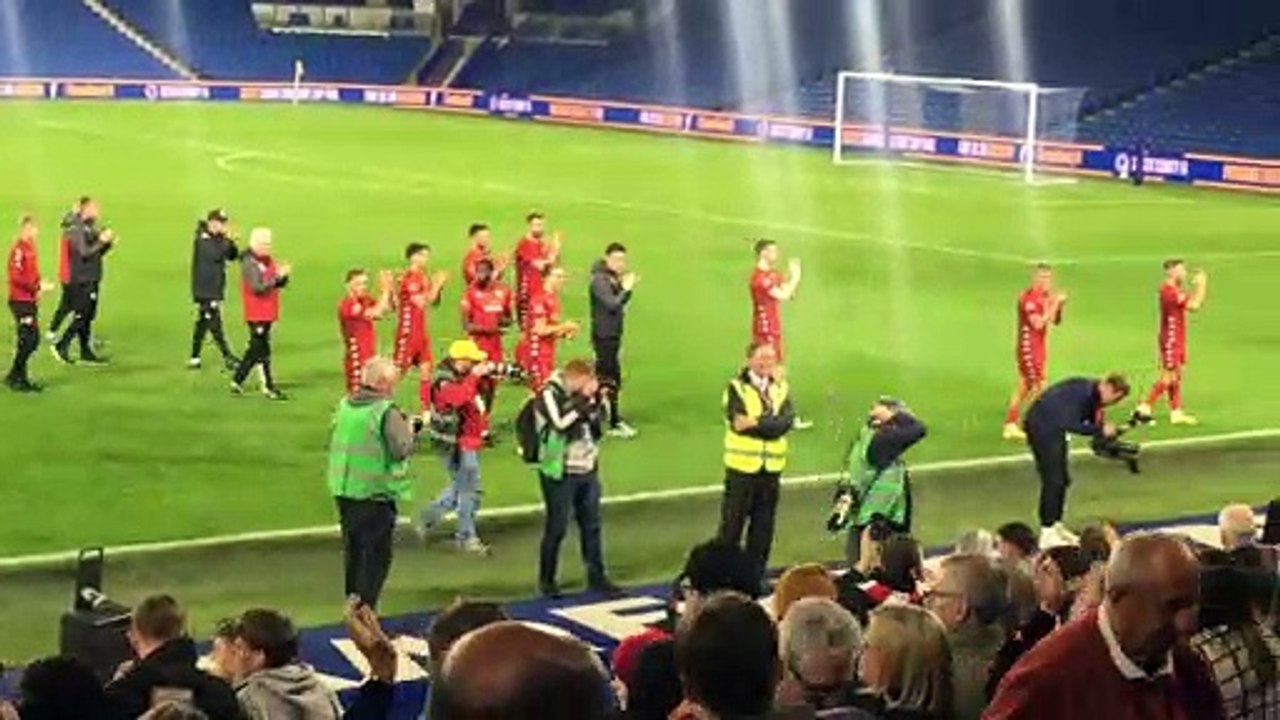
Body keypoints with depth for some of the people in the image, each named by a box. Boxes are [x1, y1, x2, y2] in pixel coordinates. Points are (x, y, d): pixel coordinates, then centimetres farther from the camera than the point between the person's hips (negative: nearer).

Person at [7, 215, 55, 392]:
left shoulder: (30, 248, 13)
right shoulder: (19, 249, -15)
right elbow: (16, 277, -21)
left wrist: (40, 285, 5)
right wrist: (38, 287, -20)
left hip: (30, 301, 9)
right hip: (20, 301, -9)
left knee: (34, 340, 10)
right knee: (27, 340, -8)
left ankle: (20, 377, 19)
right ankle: (14, 378, 3)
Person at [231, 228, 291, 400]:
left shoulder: (268, 260, 11)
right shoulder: (249, 263, -14)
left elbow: (279, 284, 13)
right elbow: (258, 287, -24)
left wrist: (284, 276, -8)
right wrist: (277, 276, -26)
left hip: (268, 313, 9)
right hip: (257, 314, -9)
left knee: (256, 349, 15)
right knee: (262, 351, -3)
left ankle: (237, 381, 25)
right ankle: (268, 387, 2)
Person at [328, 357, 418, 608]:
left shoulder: (344, 405, 3)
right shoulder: (386, 412, -18)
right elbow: (402, 449, -23)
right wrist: (410, 432, -2)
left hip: (344, 490, 7)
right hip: (376, 493, -7)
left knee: (353, 550, 20)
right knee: (377, 555, 3)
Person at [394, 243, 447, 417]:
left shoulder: (423, 277, 10)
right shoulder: (408, 278, -16)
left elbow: (434, 302, 14)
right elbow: (422, 303, -22)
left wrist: (437, 286, 0)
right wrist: (436, 285, -17)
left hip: (422, 331, 8)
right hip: (408, 332, -8)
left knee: (426, 369, 7)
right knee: (399, 371, -3)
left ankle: (426, 410, 10)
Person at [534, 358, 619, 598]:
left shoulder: (582, 394, 7)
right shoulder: (550, 394, -11)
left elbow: (597, 428, 9)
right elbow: (560, 423, -26)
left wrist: (595, 402, -6)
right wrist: (584, 400, -21)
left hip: (587, 470, 6)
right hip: (560, 473, -6)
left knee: (592, 525, 11)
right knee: (556, 528, 2)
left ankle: (596, 577, 21)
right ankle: (546, 580, 15)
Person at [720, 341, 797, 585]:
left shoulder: (781, 389, 8)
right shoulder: (736, 388, -3)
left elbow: (786, 422, -9)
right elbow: (737, 422, -18)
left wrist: (755, 422, -18)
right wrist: (769, 423, -17)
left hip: (771, 466, 4)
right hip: (741, 465, -4)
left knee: (763, 524, 9)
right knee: (732, 522, 1)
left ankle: (755, 573, 20)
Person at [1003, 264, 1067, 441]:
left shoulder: (1045, 297, 10)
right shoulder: (1029, 297, -16)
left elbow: (1056, 321, 15)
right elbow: (1038, 323, -25)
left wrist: (1058, 305, -3)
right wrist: (1054, 304, -23)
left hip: (1039, 350, 9)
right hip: (1029, 349, -9)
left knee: (1024, 388, 12)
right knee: (1040, 388, -8)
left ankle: (1010, 426, 17)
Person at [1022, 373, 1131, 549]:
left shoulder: (1094, 395, 3)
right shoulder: (1083, 391, -25)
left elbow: (1092, 421, 11)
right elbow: (1072, 424, -30)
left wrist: (1106, 430, -8)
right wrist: (1101, 430, -25)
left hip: (1055, 427, 10)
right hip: (1042, 426, -10)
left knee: (1062, 480, 12)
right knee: (1053, 481, -11)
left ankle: (1056, 527, 22)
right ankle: (1047, 535, -7)